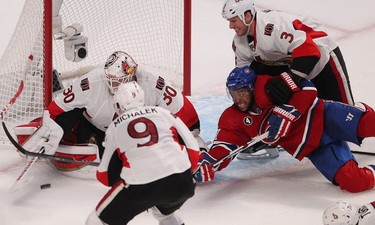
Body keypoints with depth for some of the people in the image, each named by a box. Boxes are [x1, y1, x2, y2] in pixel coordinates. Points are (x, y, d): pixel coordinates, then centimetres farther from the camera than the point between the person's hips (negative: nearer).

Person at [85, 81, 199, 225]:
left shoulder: (114, 128, 17)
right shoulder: (163, 113, 19)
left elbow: (105, 176, 19)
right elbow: (193, 148, 14)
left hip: (140, 188, -3)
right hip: (181, 183, 3)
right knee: (164, 213, 37)